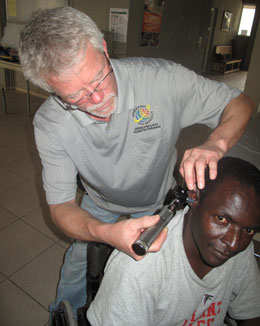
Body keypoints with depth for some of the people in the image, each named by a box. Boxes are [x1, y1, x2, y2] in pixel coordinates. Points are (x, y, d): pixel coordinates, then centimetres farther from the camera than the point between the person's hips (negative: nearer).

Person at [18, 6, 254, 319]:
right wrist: (106, 233, -50)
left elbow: (241, 103, -22)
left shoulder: (161, 78, -35)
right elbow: (61, 206, -28)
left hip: (157, 201, 0)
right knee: (77, 261, 22)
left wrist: (215, 144, -45)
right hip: (99, 202, 1)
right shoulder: (49, 124, -30)